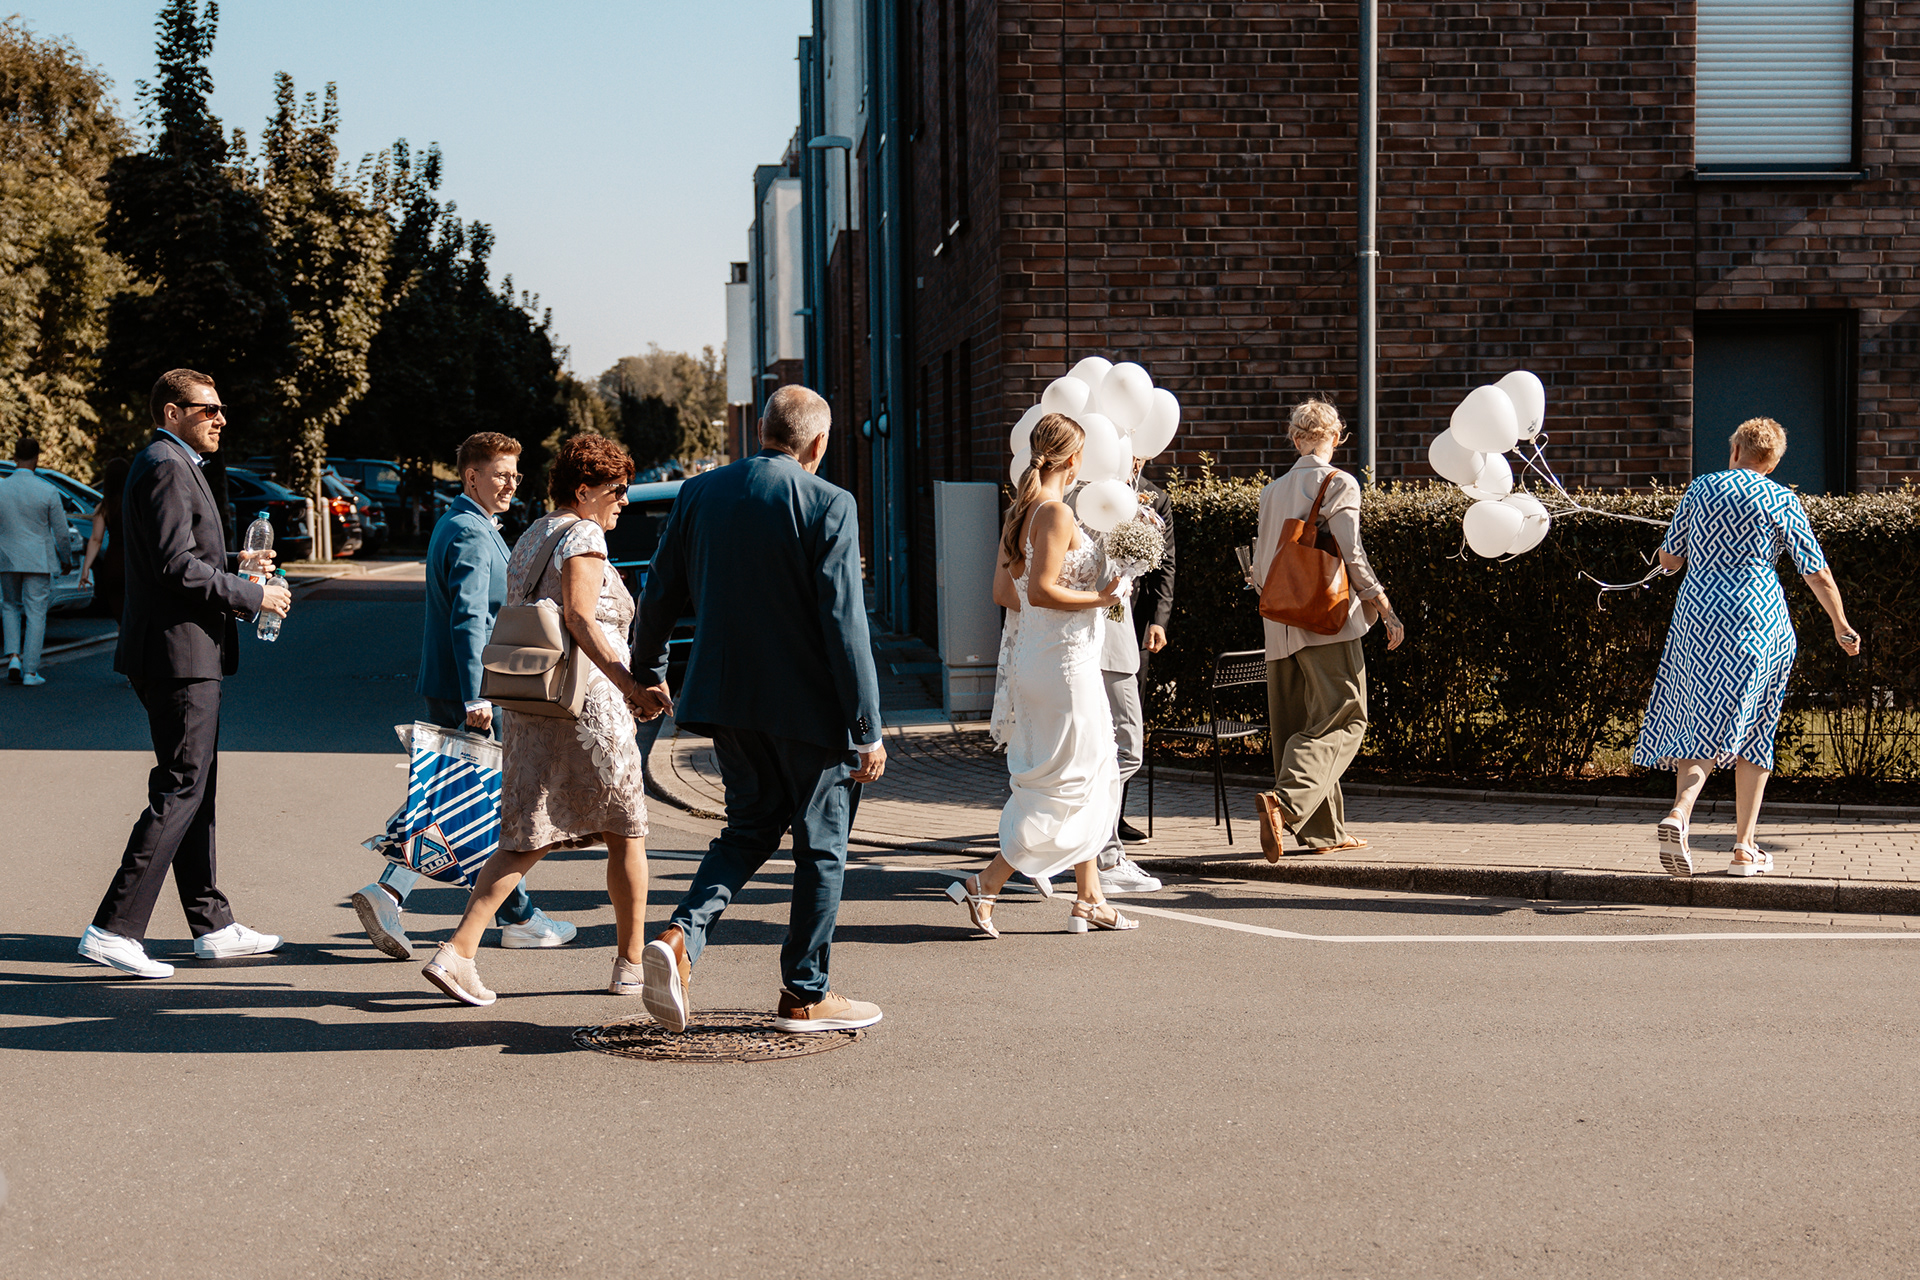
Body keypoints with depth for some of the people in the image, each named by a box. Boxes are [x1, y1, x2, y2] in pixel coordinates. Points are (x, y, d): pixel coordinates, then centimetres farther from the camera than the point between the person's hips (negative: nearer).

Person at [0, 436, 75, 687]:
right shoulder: (48, 492, -10)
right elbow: (61, 532, -3)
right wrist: (67, 560, 12)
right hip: (38, 561, -2)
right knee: (35, 612, 4)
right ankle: (30, 671, 4)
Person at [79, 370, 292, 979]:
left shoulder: (171, 466, 19)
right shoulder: (166, 468, -14)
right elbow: (176, 568, -22)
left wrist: (234, 564, 14)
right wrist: (253, 595, -14)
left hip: (183, 654, 11)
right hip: (179, 653, -11)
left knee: (197, 789, 14)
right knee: (180, 791, -10)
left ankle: (212, 926, 20)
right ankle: (114, 928, -10)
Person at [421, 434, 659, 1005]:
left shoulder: (530, 539, 19)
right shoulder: (582, 536, -9)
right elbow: (580, 619, -21)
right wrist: (629, 683, -27)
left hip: (528, 710, 8)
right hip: (587, 706, -8)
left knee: (525, 840, 7)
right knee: (625, 833, 7)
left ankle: (458, 949, -7)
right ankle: (630, 964, 15)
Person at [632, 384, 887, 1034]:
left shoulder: (698, 493, 3)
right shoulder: (829, 505, -13)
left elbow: (659, 596, 9)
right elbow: (845, 622, -17)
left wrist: (649, 672, 26)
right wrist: (867, 729, -13)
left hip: (727, 694, 5)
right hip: (807, 705, -5)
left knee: (750, 827, 20)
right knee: (821, 845, 9)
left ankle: (682, 936, -2)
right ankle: (805, 994, 17)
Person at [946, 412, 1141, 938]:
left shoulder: (1020, 511, 10)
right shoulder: (1057, 513, -17)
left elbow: (1003, 591, 12)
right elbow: (1041, 590, -24)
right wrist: (1100, 598, -14)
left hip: (1033, 653, 10)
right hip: (1064, 660, -10)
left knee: (1090, 778, 15)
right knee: (1067, 784, -3)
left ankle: (1089, 899, 19)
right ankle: (986, 884, -4)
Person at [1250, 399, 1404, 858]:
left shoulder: (1273, 491, 12)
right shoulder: (1339, 484, -5)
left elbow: (1260, 568, 14)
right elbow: (1351, 556, -11)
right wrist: (1387, 611, -5)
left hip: (1281, 627, 6)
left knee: (1297, 724, 11)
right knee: (1342, 720, -6)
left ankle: (1324, 831, 15)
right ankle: (1286, 801, -28)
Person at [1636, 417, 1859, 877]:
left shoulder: (1699, 489, 4)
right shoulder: (1782, 501, -1)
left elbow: (1668, 559, 9)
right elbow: (1817, 573, 1)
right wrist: (1841, 626, 14)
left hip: (1697, 616, 2)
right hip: (1758, 619, -2)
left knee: (1701, 723, 7)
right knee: (1752, 730, 8)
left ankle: (1679, 813, -21)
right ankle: (1744, 848, 8)